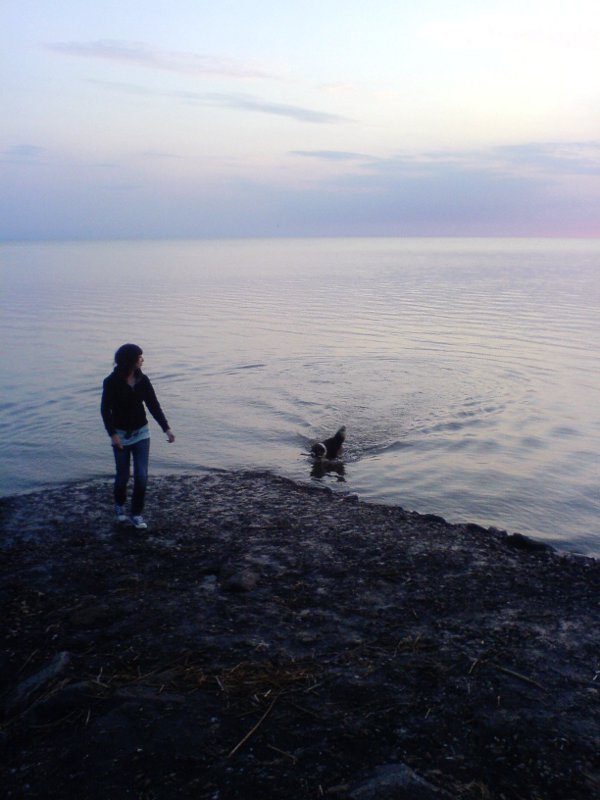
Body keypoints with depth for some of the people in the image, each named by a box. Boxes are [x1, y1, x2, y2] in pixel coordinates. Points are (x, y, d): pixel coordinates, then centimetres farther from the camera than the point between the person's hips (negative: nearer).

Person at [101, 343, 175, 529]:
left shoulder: (142, 380, -2)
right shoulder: (111, 382, -13)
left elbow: (154, 405, 1)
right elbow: (105, 409, -11)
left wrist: (166, 428, -5)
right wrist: (113, 434, -19)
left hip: (141, 433, 3)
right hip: (121, 435, -3)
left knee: (141, 475, -4)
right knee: (123, 475, 7)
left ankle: (137, 514, 9)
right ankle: (119, 506, 35)